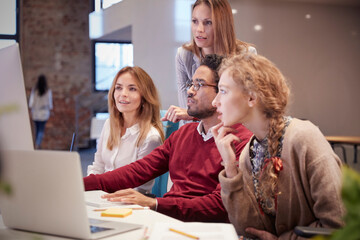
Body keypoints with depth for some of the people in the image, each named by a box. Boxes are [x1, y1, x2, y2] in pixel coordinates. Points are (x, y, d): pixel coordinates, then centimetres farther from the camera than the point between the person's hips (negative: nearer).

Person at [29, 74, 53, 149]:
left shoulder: (34, 90, -6)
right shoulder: (48, 91, -10)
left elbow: (31, 101, -4)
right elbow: (50, 102, -5)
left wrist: (31, 111, 6)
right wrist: (49, 110, 11)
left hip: (35, 113, 2)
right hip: (44, 112, -2)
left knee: (37, 128, 18)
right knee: (41, 130, 3)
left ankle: (37, 144, 29)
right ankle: (37, 144, -14)